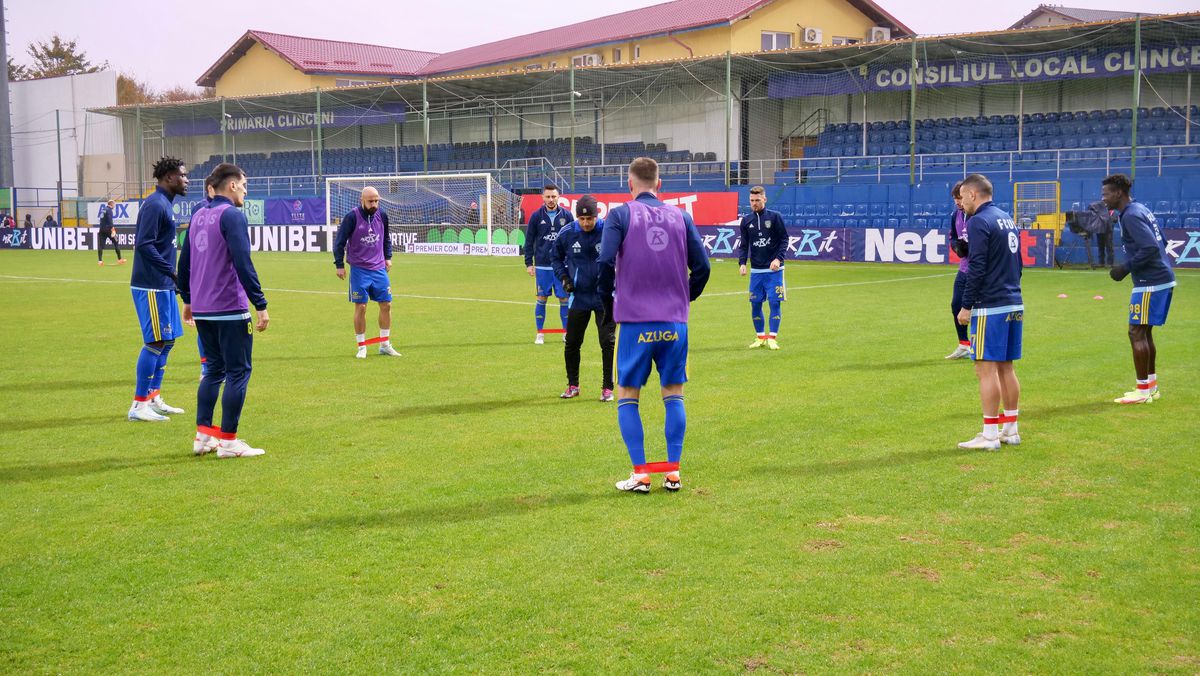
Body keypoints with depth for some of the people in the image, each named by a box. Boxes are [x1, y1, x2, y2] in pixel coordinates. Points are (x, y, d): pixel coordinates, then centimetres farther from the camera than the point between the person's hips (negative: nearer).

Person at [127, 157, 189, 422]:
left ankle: (154, 399, 21)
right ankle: (139, 405, 0)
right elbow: (144, 245, -22)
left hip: (162, 285, 10)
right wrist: (172, 271, -22)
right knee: (156, 342, -7)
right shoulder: (155, 205, -15)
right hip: (152, 286, -10)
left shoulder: (164, 204, 14)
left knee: (166, 341, 13)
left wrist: (173, 276, 16)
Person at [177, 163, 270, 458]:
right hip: (230, 310, -8)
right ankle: (228, 441, 1)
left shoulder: (198, 215, 14)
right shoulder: (232, 215, -11)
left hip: (201, 309, 8)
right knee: (238, 372, 0)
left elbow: (184, 261, 20)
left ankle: (203, 436, 15)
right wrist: (260, 305, -17)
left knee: (214, 370, 16)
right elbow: (243, 265, -19)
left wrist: (188, 300, 29)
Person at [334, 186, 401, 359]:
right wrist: (339, 265, -9)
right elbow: (339, 241, -7)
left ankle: (385, 344, 16)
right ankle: (362, 347, 8)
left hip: (379, 268, 4)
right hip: (359, 270, -4)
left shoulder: (381, 216, 2)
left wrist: (388, 257, 15)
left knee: (386, 305, 4)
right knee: (360, 307, -3)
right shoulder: (352, 217, -12)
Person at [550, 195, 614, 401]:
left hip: (605, 297, -2)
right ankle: (573, 385, 24)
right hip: (578, 297, 3)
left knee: (608, 342, -3)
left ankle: (607, 388, 9)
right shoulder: (566, 233, -6)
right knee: (572, 343, 8)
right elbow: (556, 257, 11)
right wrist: (563, 277, -3)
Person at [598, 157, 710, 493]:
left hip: (636, 321, -3)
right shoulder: (680, 217, 7)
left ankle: (640, 473, 1)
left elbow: (606, 261, -13)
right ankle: (673, 471, 9)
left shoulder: (620, 215, -2)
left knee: (627, 396, 7)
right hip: (675, 323, 3)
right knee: (674, 394, 13)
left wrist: (606, 295, 4)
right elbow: (701, 266, 4)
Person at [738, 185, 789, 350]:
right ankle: (761, 337, 16)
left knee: (775, 303, -5)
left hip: (774, 270, -3)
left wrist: (778, 258, -17)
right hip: (755, 270, 3)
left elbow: (784, 240, -3)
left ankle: (772, 338, 1)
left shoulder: (775, 217, -2)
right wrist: (742, 263, -7)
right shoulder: (746, 220, 7)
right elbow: (744, 245, 9)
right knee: (755, 304, 3)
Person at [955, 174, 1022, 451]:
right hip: (1014, 304, 9)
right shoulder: (1008, 220, 16)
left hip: (990, 308, -9)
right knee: (1006, 368, 13)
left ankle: (990, 435, -4)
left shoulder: (979, 222, -11)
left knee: (986, 368, -5)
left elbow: (977, 269, -17)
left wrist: (967, 306, -12)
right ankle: (1010, 430, 18)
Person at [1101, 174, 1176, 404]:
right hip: (1162, 279, 10)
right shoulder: (1141, 209, 15)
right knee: (1145, 332, 17)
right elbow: (1159, 243, 21)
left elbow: (1150, 247, -24)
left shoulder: (1131, 216, -15)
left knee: (1137, 333, -5)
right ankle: (1151, 386, 24)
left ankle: (1143, 391, -2)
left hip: (1150, 282, -10)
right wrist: (1130, 266, 18)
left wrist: (1126, 268, -17)